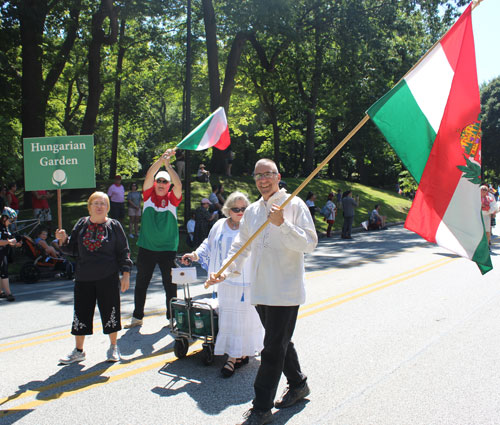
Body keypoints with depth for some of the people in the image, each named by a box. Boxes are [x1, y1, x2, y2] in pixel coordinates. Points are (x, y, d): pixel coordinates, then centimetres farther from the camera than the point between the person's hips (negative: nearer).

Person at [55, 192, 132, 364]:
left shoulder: (114, 225, 1)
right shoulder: (81, 224, 8)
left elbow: (123, 251, 2)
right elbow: (72, 250, 11)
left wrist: (125, 274, -4)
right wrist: (63, 240, -9)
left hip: (108, 278, -2)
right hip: (83, 278, 3)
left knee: (110, 311, 3)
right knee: (81, 312, 8)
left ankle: (113, 348, 22)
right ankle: (78, 351, 23)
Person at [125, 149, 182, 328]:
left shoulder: (172, 199, 0)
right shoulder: (148, 195, 4)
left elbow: (179, 185, -18)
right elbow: (148, 176, -9)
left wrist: (168, 165, -25)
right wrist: (160, 160, -21)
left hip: (167, 248, -2)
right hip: (146, 247, 2)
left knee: (170, 285, 5)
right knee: (141, 284, 10)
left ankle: (172, 317, 19)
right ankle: (137, 317, 25)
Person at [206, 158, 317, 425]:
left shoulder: (294, 205, -6)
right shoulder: (252, 211, 13)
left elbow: (309, 243, -14)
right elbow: (241, 246, 16)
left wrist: (282, 224, -26)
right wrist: (226, 271, 2)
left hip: (285, 291, -6)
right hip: (261, 290, 7)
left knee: (273, 349, -3)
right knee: (280, 342, 19)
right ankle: (297, 384, 39)